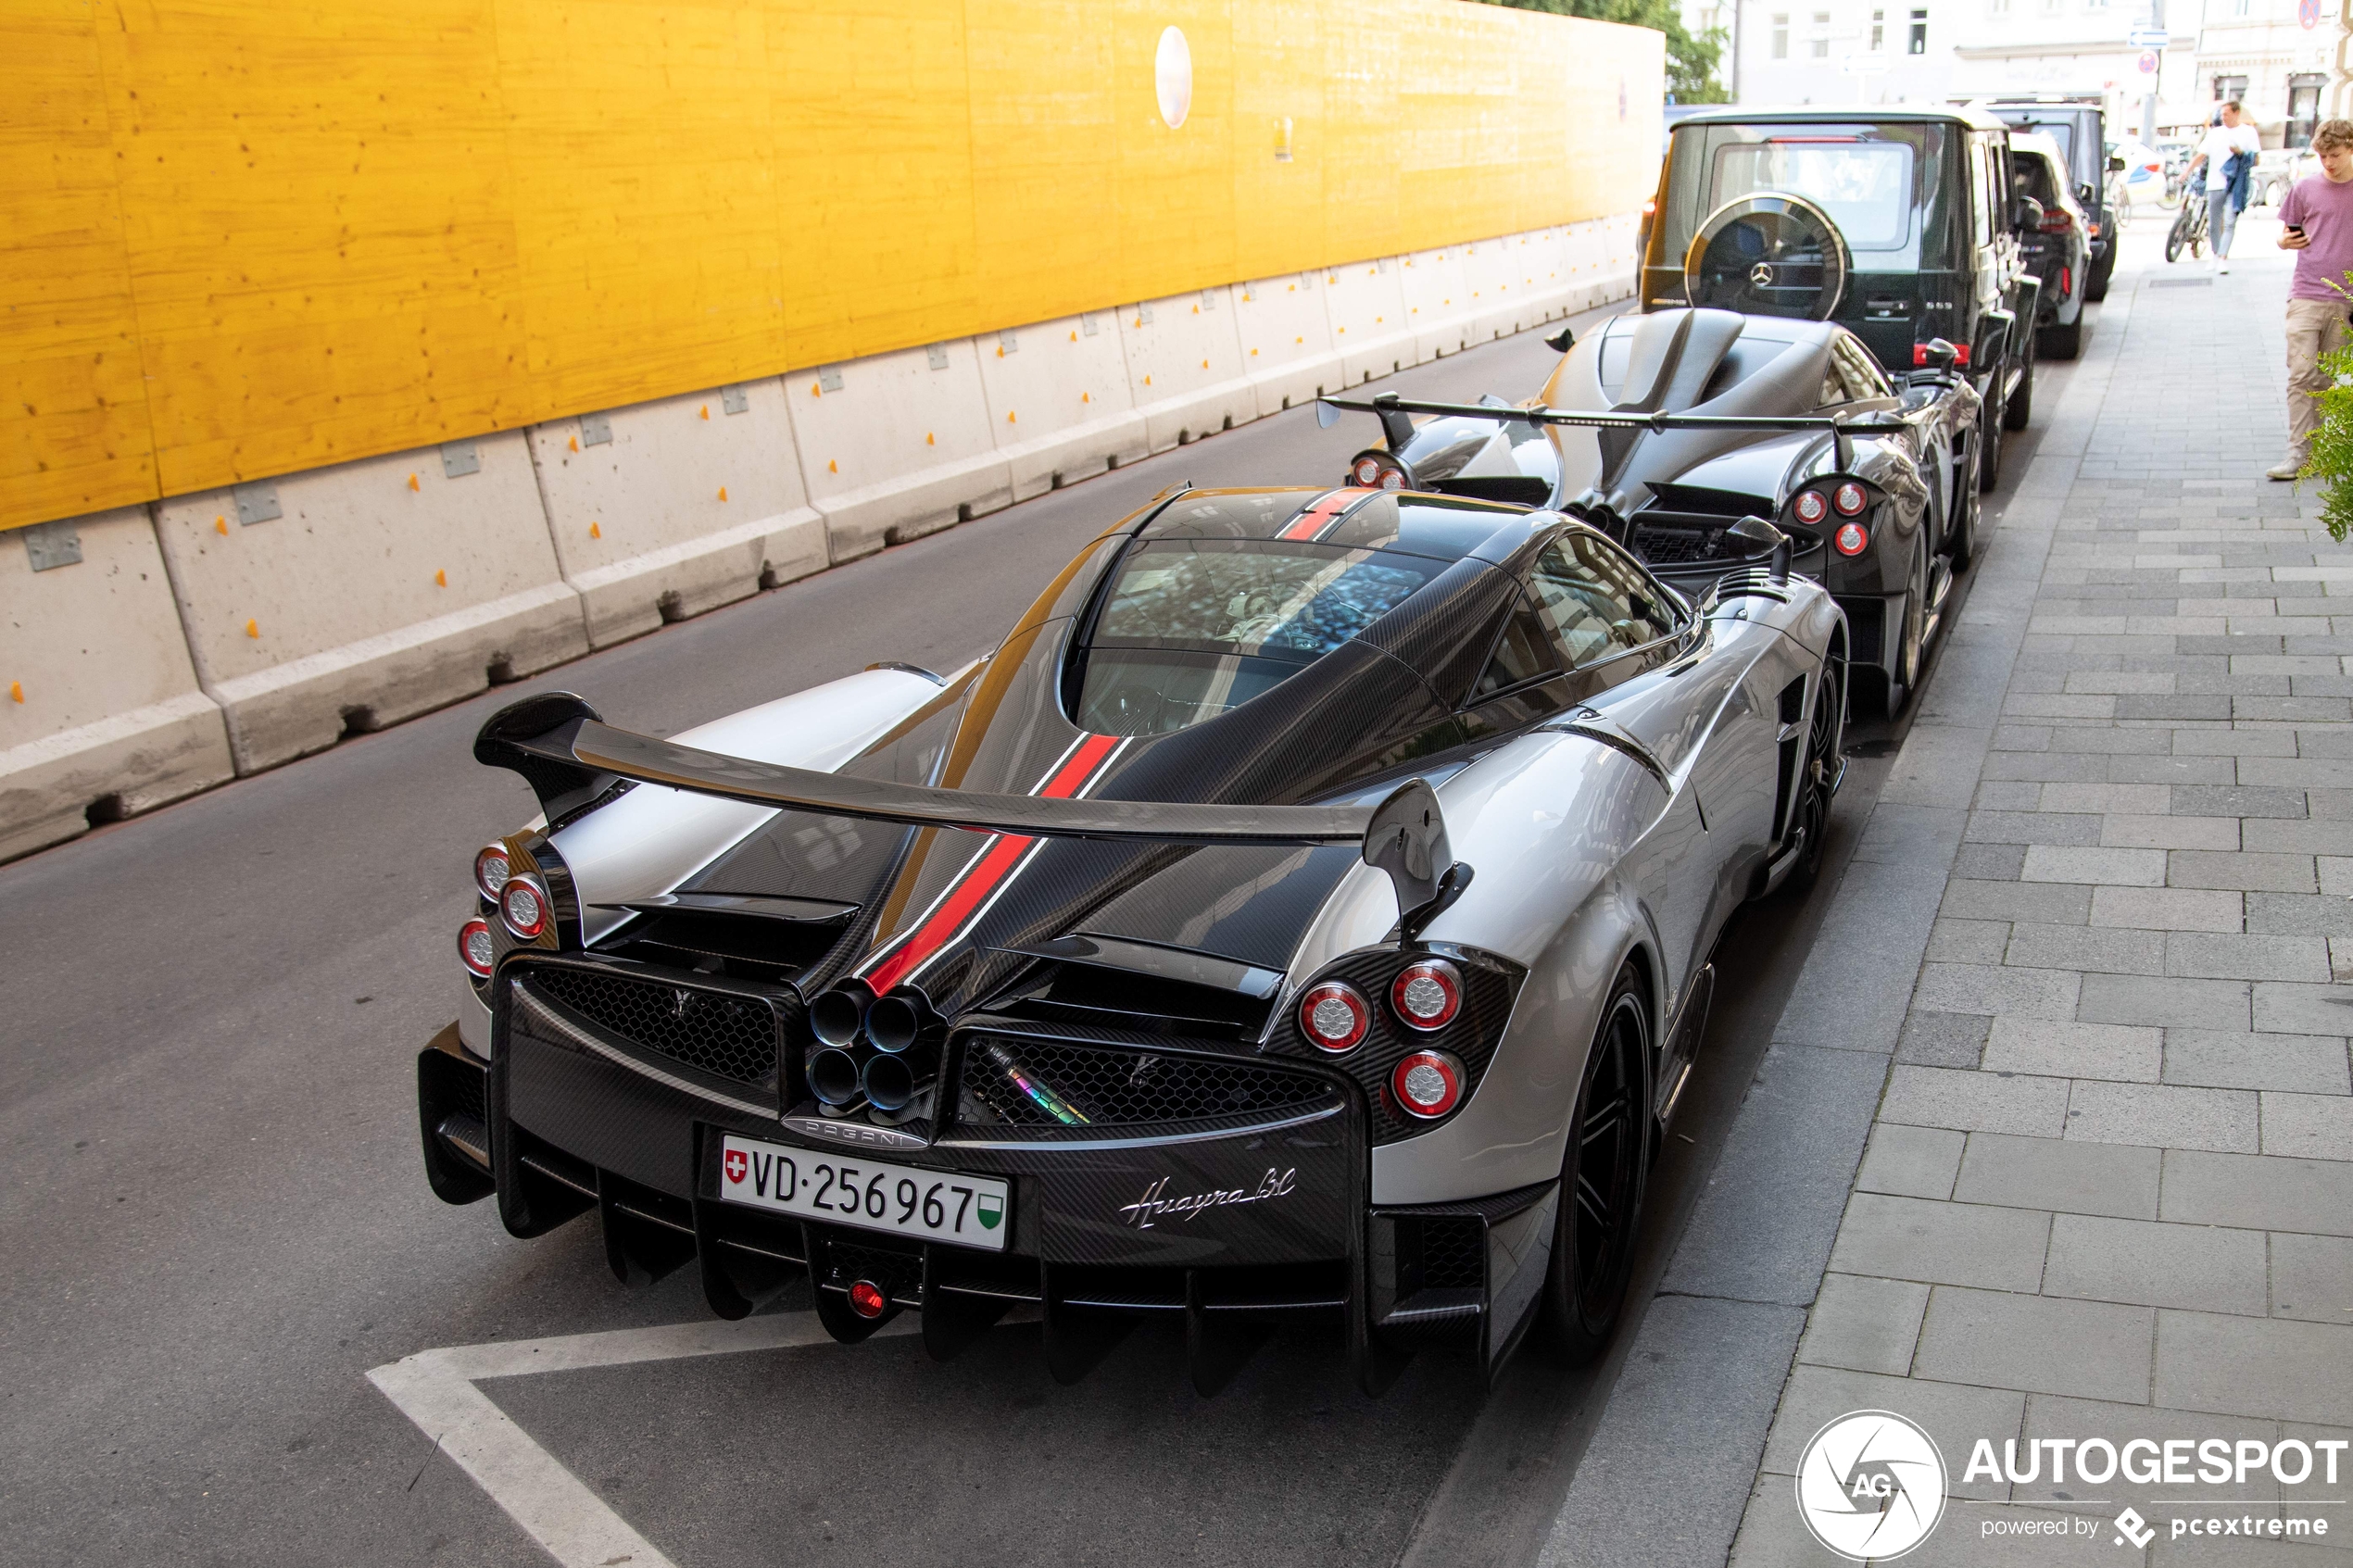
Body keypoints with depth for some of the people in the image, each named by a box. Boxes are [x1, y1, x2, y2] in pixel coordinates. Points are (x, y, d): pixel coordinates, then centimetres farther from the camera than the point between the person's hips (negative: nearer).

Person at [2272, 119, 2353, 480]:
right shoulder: (2306, 188, 5)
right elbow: (2287, 233, 13)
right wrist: (2285, 241, -10)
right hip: (2306, 296, 0)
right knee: (2301, 375, -7)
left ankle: (2314, 447, 14)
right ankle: (2298, 453, -7)